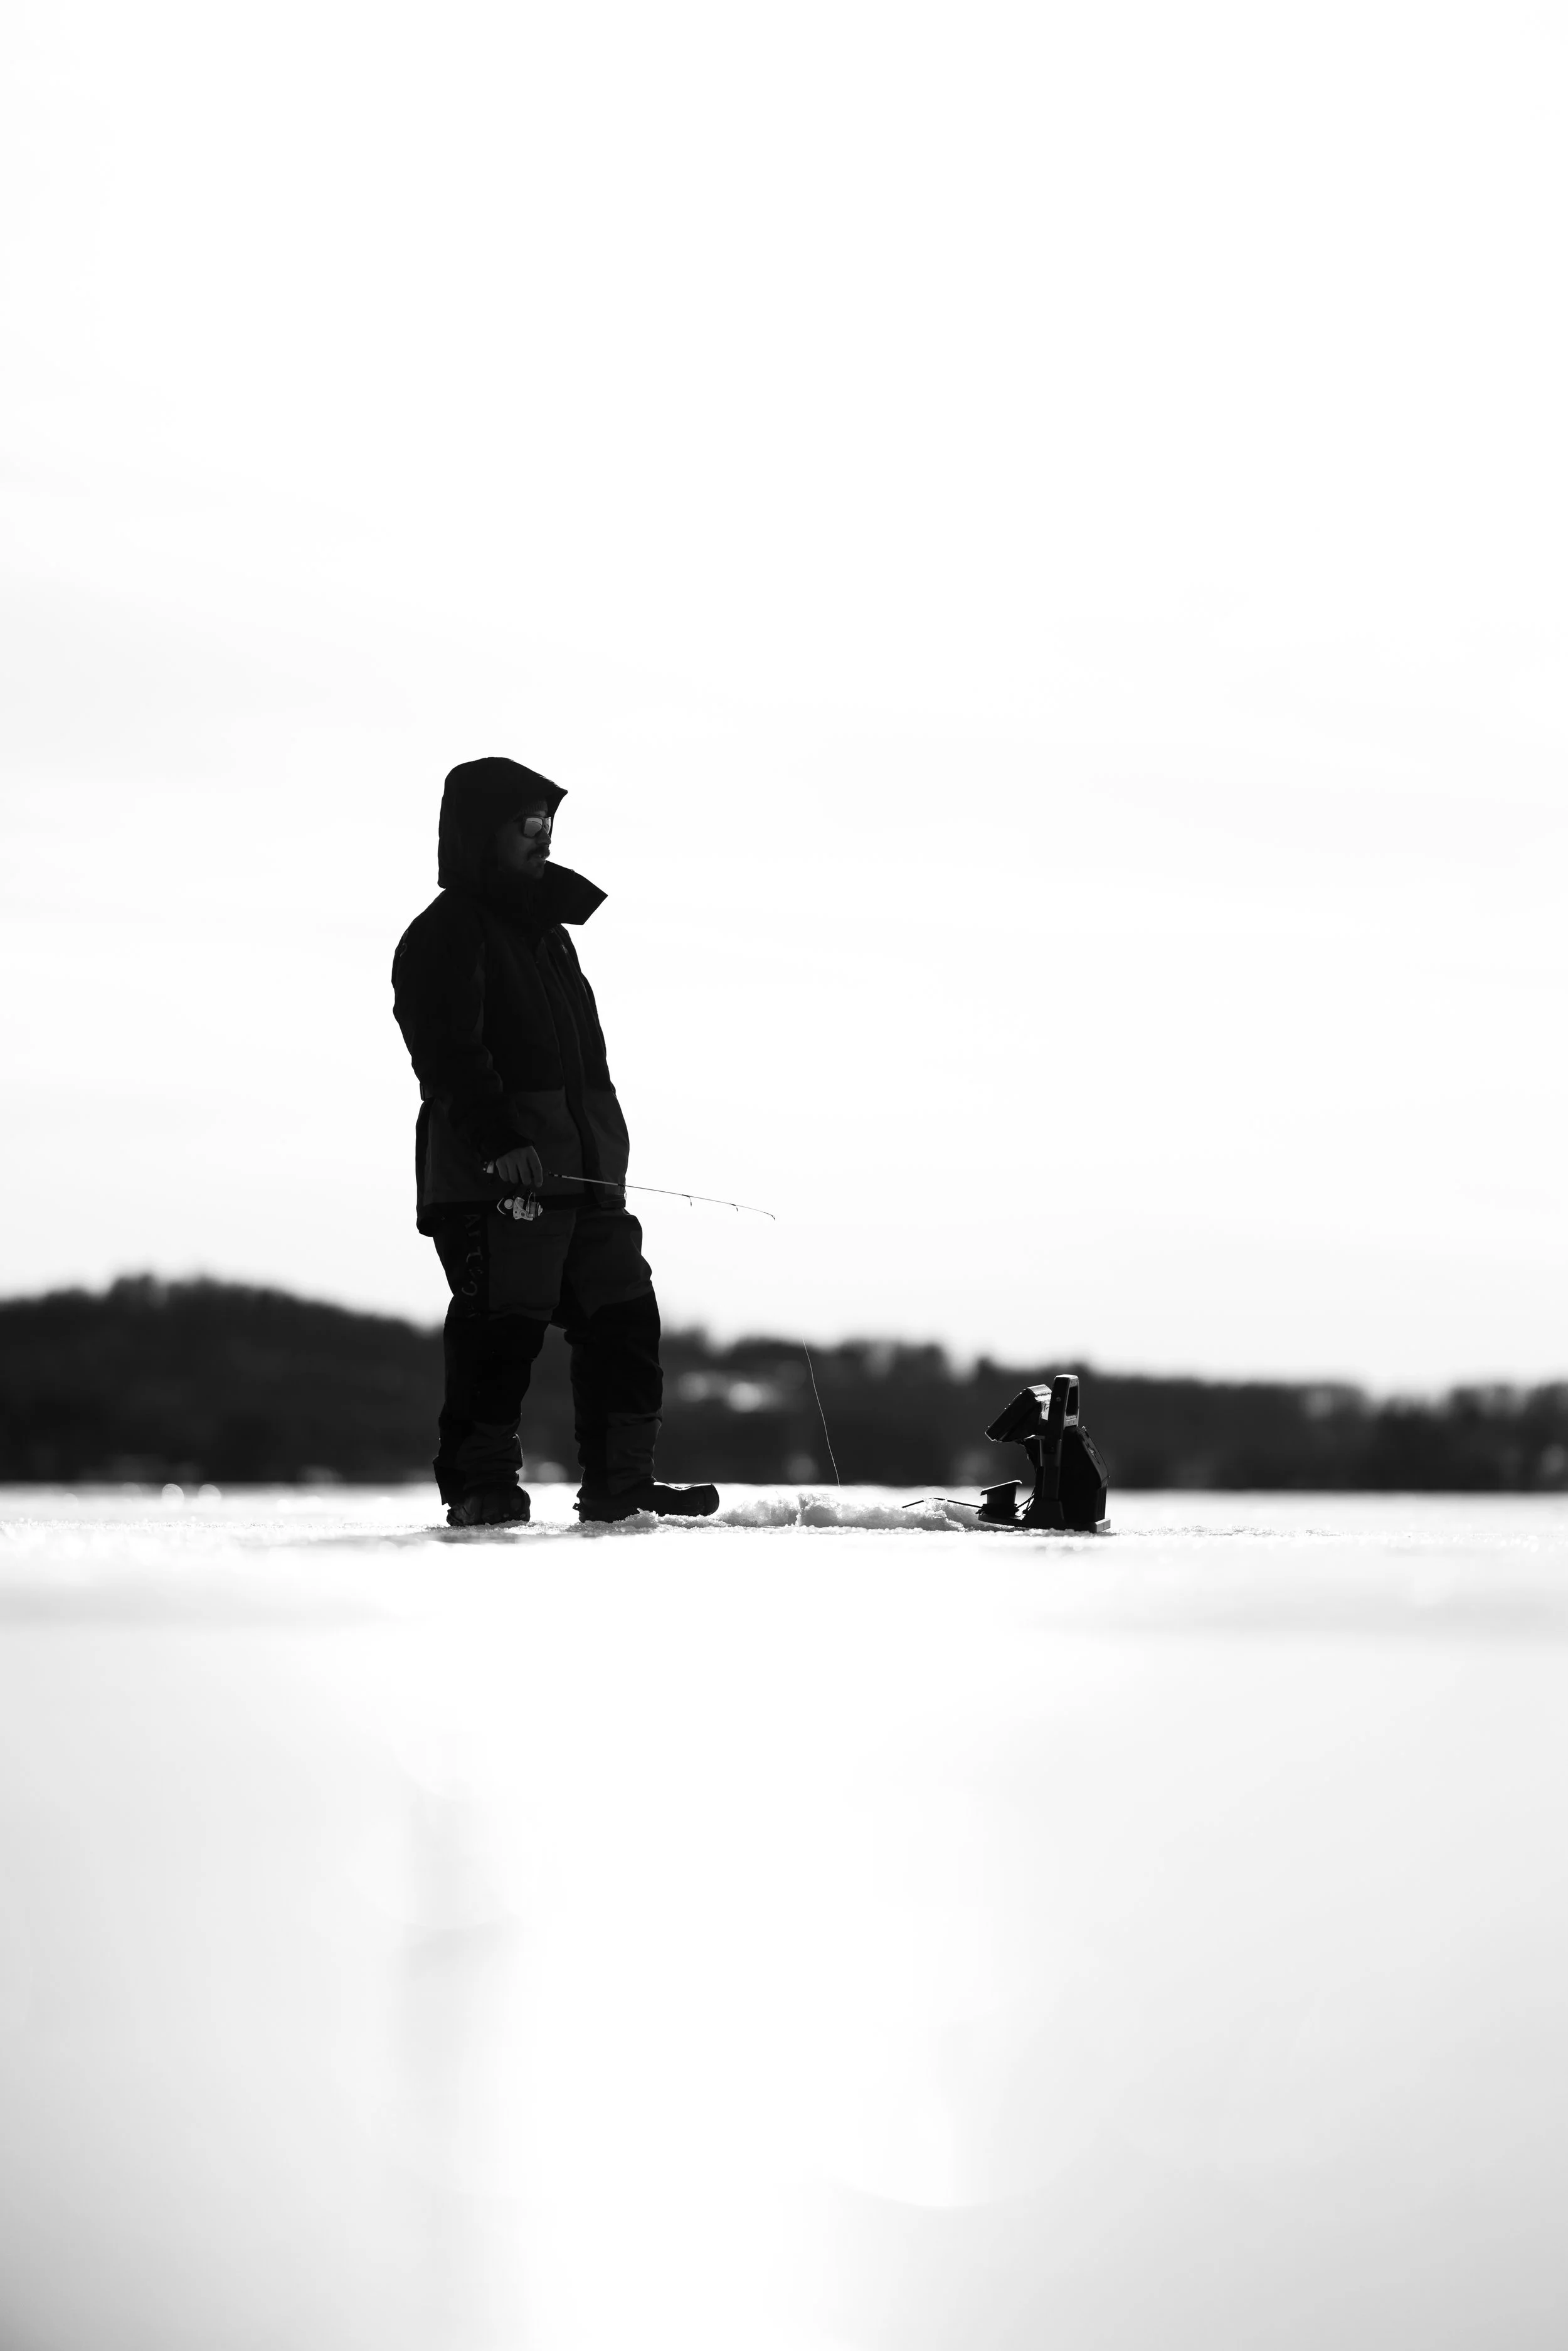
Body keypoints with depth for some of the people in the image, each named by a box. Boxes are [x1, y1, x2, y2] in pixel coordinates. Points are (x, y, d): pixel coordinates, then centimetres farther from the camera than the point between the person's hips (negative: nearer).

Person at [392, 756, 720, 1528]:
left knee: (623, 1319, 6)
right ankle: (480, 1485, -3)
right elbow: (450, 1054, -17)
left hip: (581, 1171, 9)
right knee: (502, 1327, -10)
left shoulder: (548, 932, 24)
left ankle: (620, 1481, 11)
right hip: (491, 1177, -9)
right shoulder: (445, 934, -5)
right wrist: (498, 1139, -28)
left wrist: (607, 1162, 22)